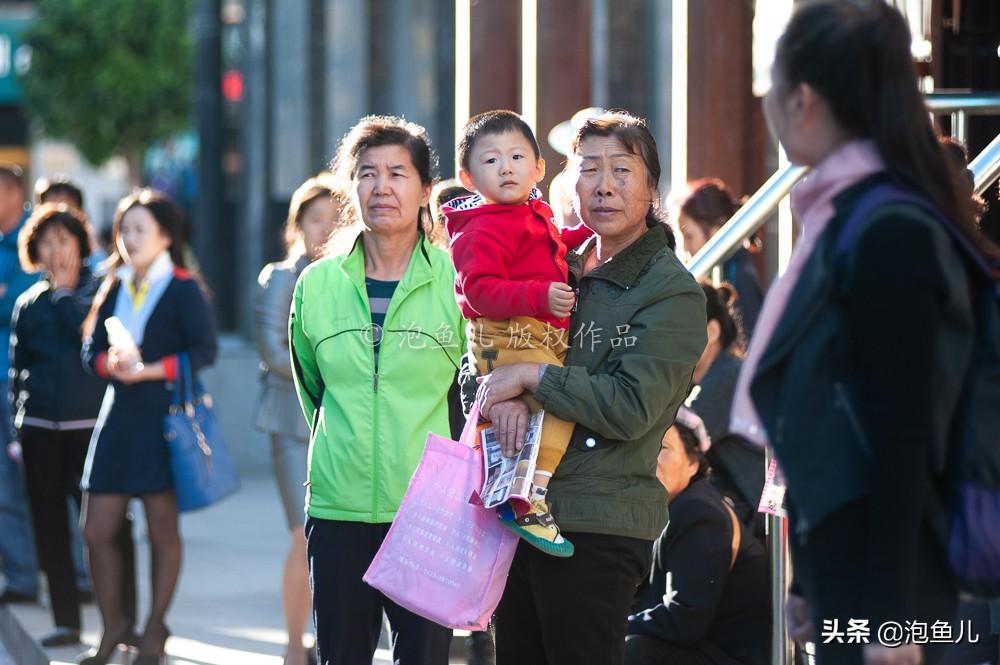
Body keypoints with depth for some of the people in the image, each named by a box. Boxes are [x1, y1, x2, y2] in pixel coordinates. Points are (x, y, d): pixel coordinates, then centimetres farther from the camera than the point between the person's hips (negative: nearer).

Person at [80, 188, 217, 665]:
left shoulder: (183, 289, -5)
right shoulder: (114, 288, 12)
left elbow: (204, 351, -12)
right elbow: (92, 349, 10)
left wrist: (147, 370, -18)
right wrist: (112, 363, -12)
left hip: (164, 420, -5)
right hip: (119, 417, 5)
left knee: (162, 529, 3)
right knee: (96, 531, 2)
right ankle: (113, 626, 17)